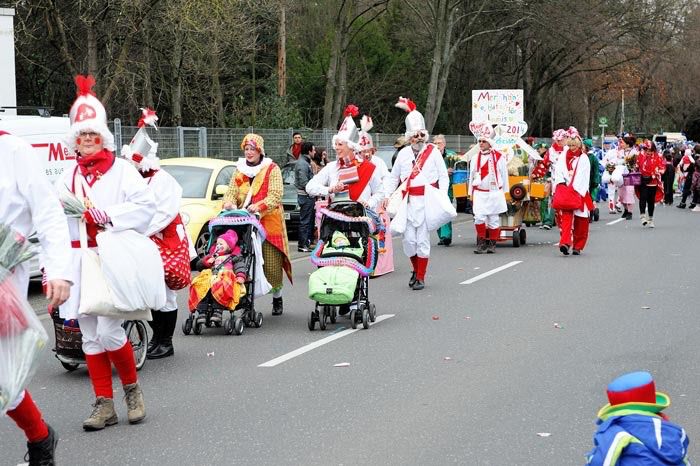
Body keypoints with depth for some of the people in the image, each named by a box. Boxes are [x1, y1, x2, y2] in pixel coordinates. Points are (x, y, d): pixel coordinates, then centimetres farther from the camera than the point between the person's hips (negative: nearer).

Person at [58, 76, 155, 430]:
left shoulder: (122, 170, 0)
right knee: (90, 337, 6)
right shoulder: (69, 176, 16)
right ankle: (104, 405, 14)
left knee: (108, 332, -13)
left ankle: (132, 388, 12)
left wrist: (107, 214, -18)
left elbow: (145, 206, -11)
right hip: (79, 260, 5)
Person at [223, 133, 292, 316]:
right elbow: (231, 192, 9)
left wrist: (259, 206, -26)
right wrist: (229, 203, -15)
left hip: (269, 223, -3)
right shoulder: (239, 171, 17)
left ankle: (277, 298, 13)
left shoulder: (272, 169, 3)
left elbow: (275, 195, -9)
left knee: (271, 264, -3)